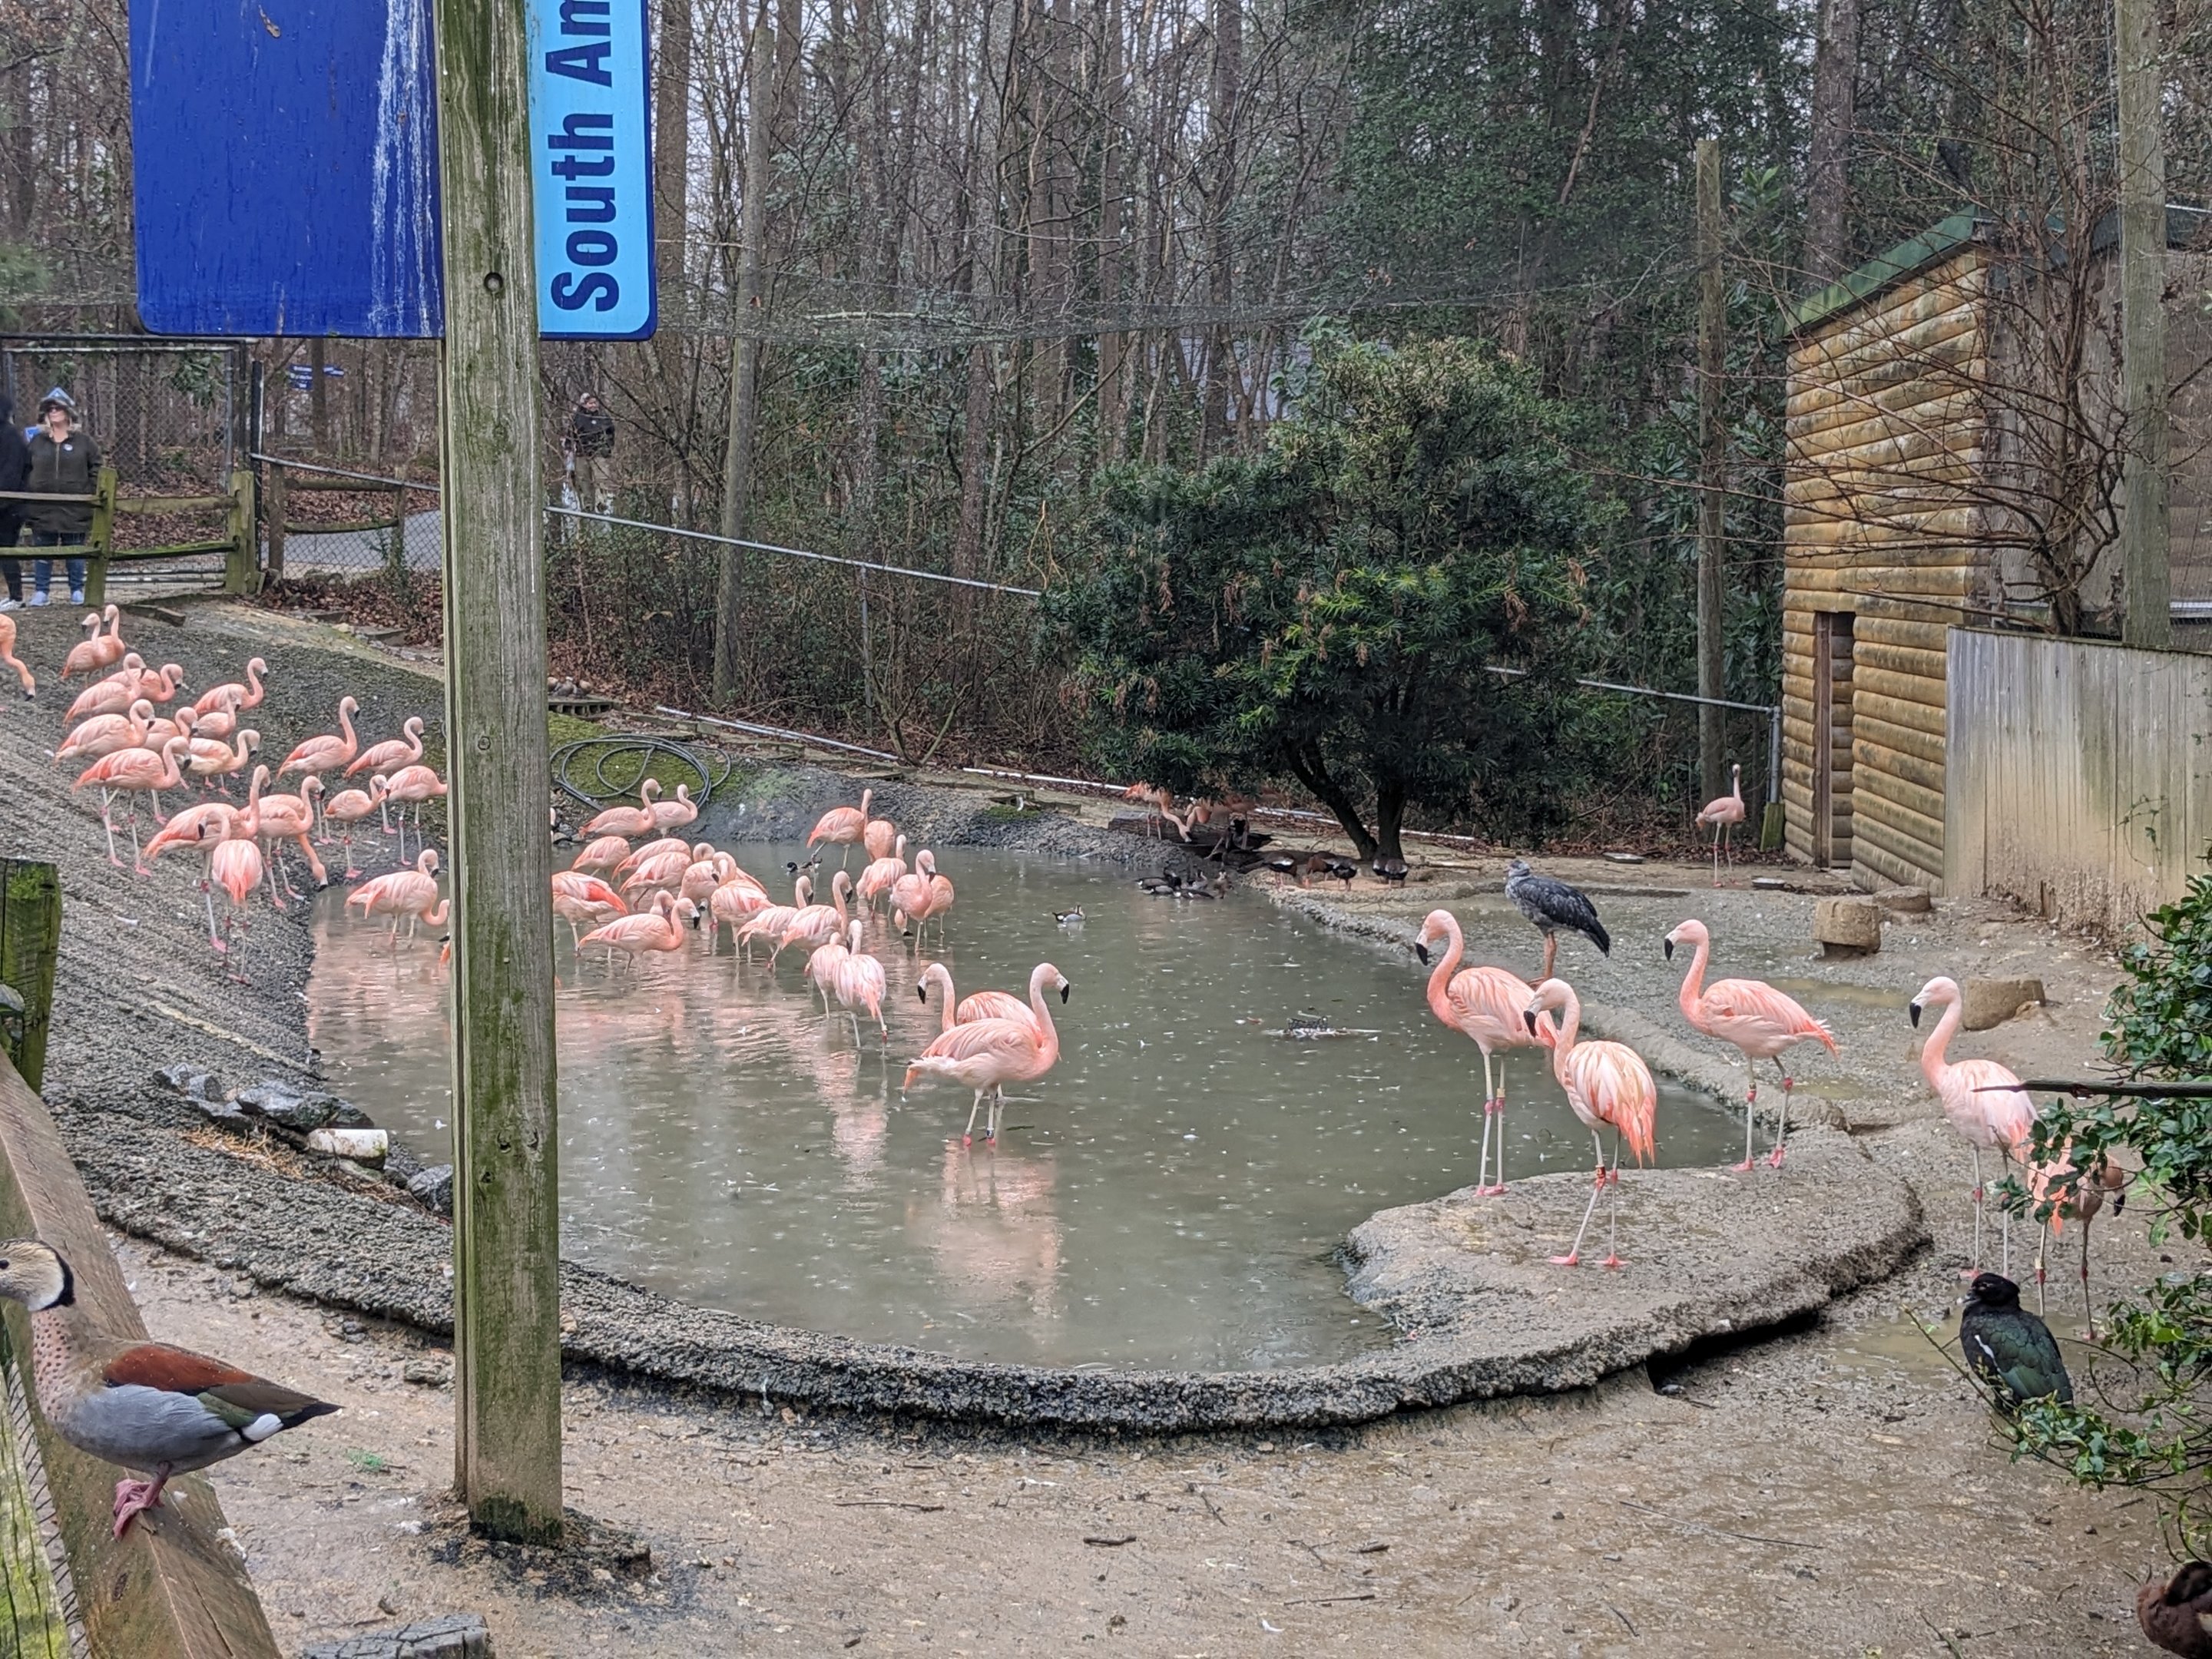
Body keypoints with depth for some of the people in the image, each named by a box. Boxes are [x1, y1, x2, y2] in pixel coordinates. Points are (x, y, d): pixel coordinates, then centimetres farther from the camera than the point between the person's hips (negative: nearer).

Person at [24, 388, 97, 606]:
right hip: (43, 508, 1)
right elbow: (25, 472, 9)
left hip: (74, 509, -1)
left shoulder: (82, 442, 2)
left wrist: (90, 492, -3)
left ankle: (77, 591, 14)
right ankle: (40, 592, 9)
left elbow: (96, 468, 7)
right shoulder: (37, 442, 7)